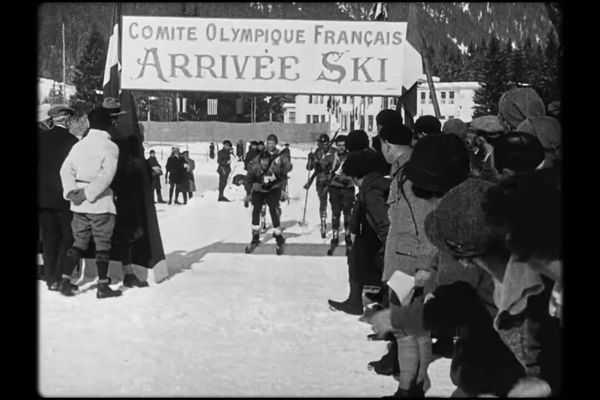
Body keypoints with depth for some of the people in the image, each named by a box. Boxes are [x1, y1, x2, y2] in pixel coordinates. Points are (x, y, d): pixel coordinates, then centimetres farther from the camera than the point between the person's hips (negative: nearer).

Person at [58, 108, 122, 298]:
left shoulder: (79, 145, 10)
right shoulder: (110, 146, -8)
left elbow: (66, 169, 3)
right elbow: (106, 176, -17)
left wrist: (71, 191, -5)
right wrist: (88, 194, -14)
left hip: (79, 204, 5)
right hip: (101, 203, -5)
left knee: (79, 242, 14)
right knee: (102, 244, 3)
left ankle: (65, 280, 9)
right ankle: (102, 286, 5)